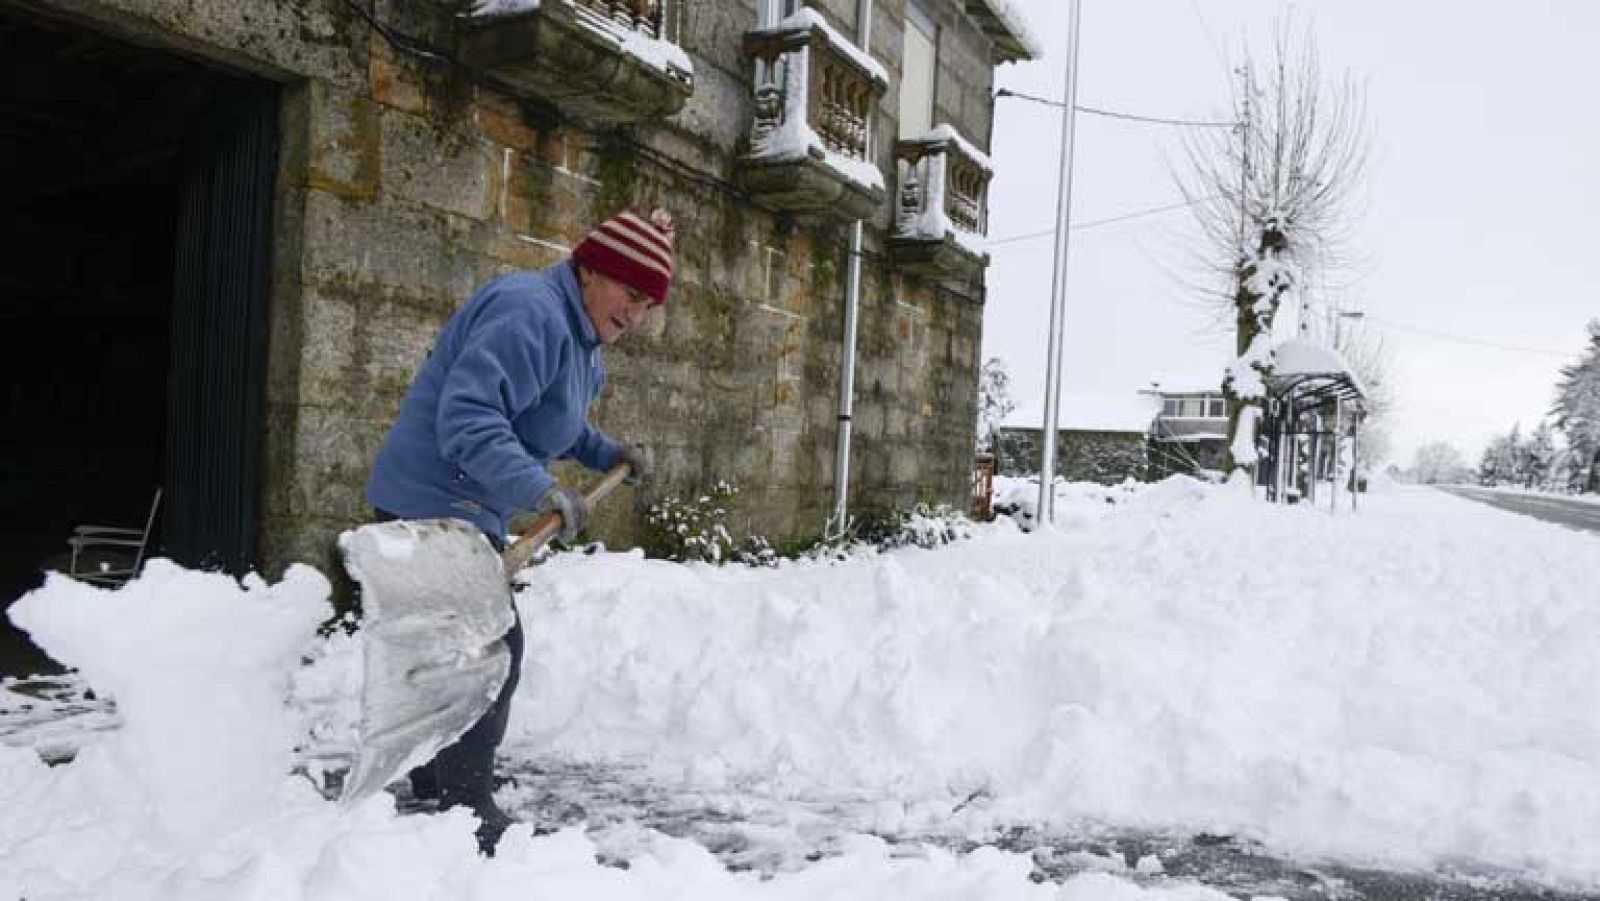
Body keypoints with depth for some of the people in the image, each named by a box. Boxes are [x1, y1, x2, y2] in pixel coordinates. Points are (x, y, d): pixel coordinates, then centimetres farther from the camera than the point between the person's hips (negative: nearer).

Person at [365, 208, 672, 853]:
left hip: (459, 508, 11)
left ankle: (434, 787, 37)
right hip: (436, 504, -11)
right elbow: (469, 414, -35)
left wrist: (604, 453, 16)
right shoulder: (531, 312, -23)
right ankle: (468, 811, 0)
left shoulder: (579, 335, 12)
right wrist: (538, 488, -44)